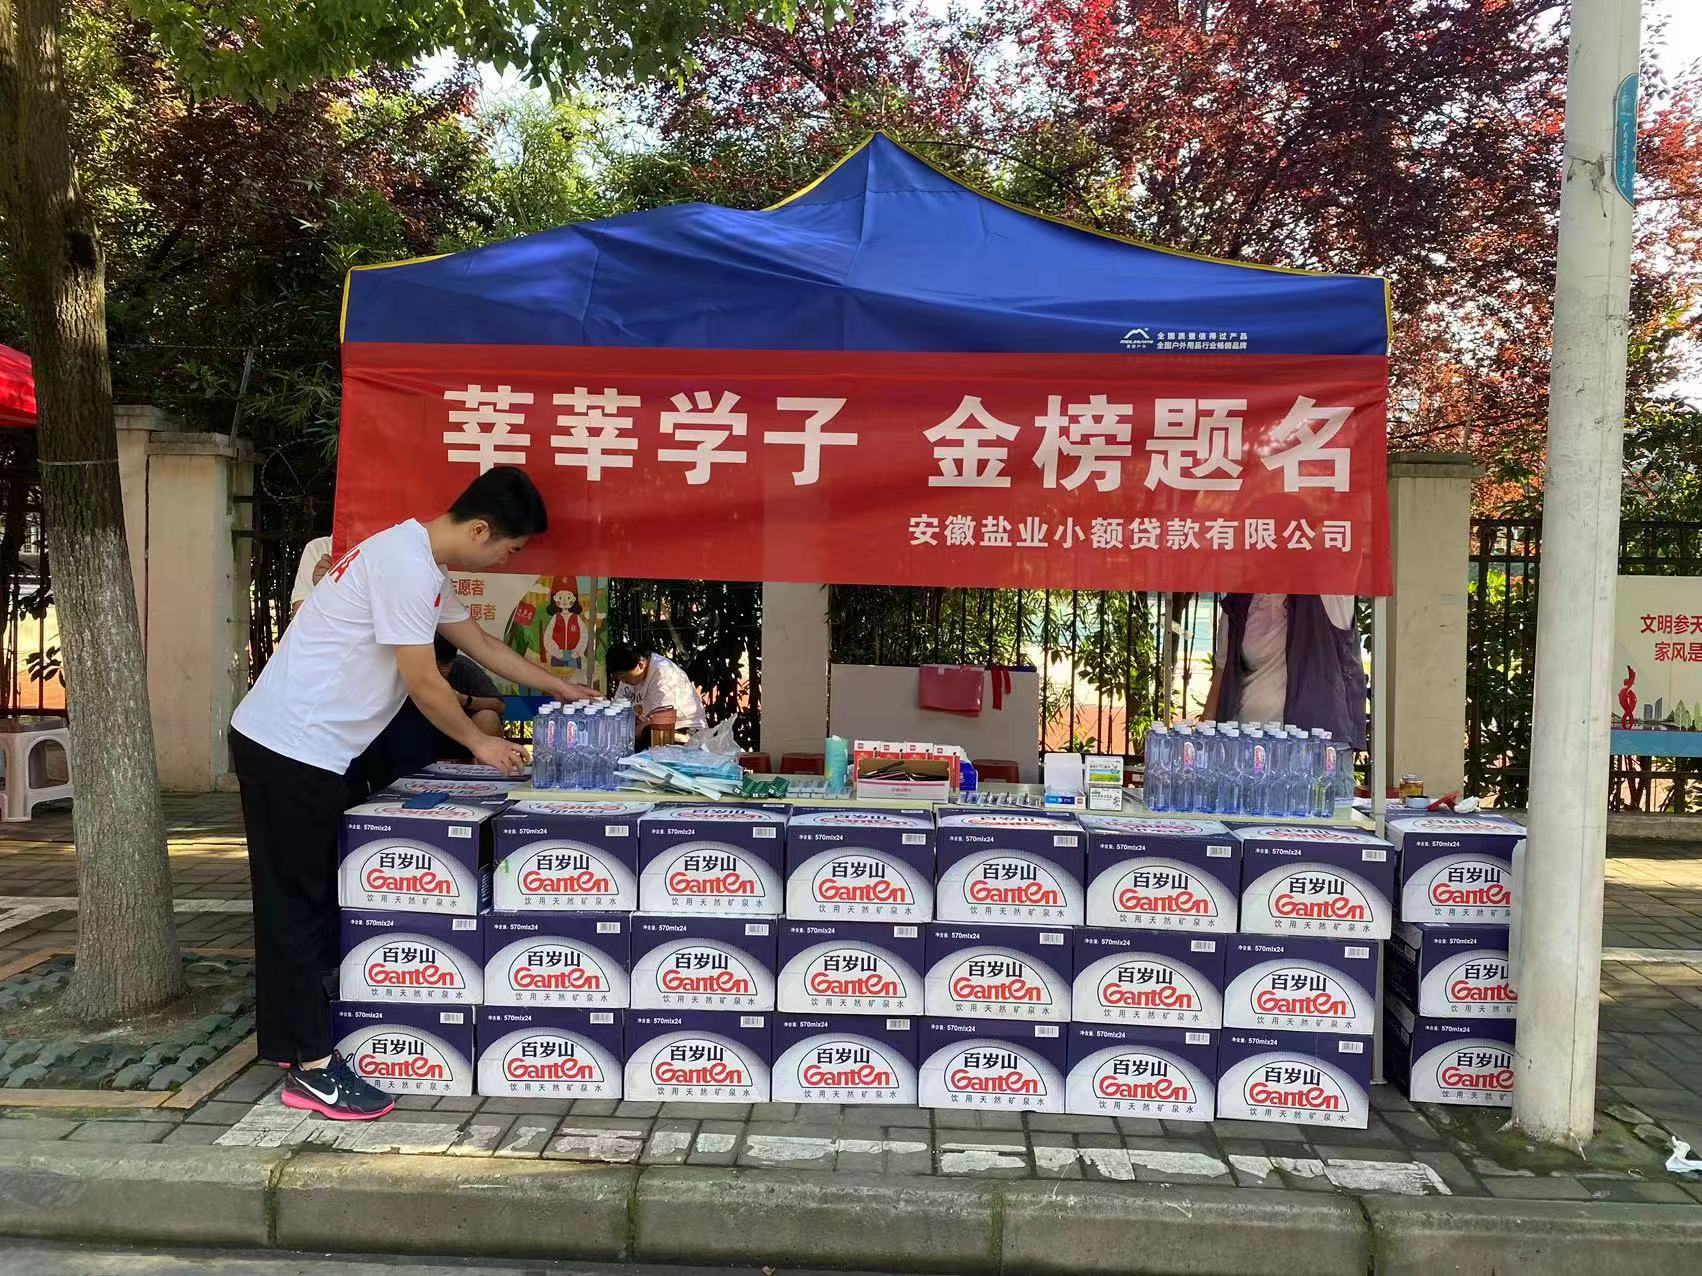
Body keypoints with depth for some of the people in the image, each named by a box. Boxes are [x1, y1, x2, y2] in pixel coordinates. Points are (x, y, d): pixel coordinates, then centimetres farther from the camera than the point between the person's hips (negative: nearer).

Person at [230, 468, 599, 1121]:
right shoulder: (408, 565, -19)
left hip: (289, 746, 10)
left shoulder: (420, 562, 14)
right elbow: (423, 683, -17)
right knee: (301, 904, -4)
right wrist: (480, 742, -2)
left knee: (297, 901, 16)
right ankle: (313, 1068, 4)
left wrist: (560, 688, 30)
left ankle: (292, 1039, 27)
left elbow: (481, 644, 25)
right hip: (293, 748, -10)